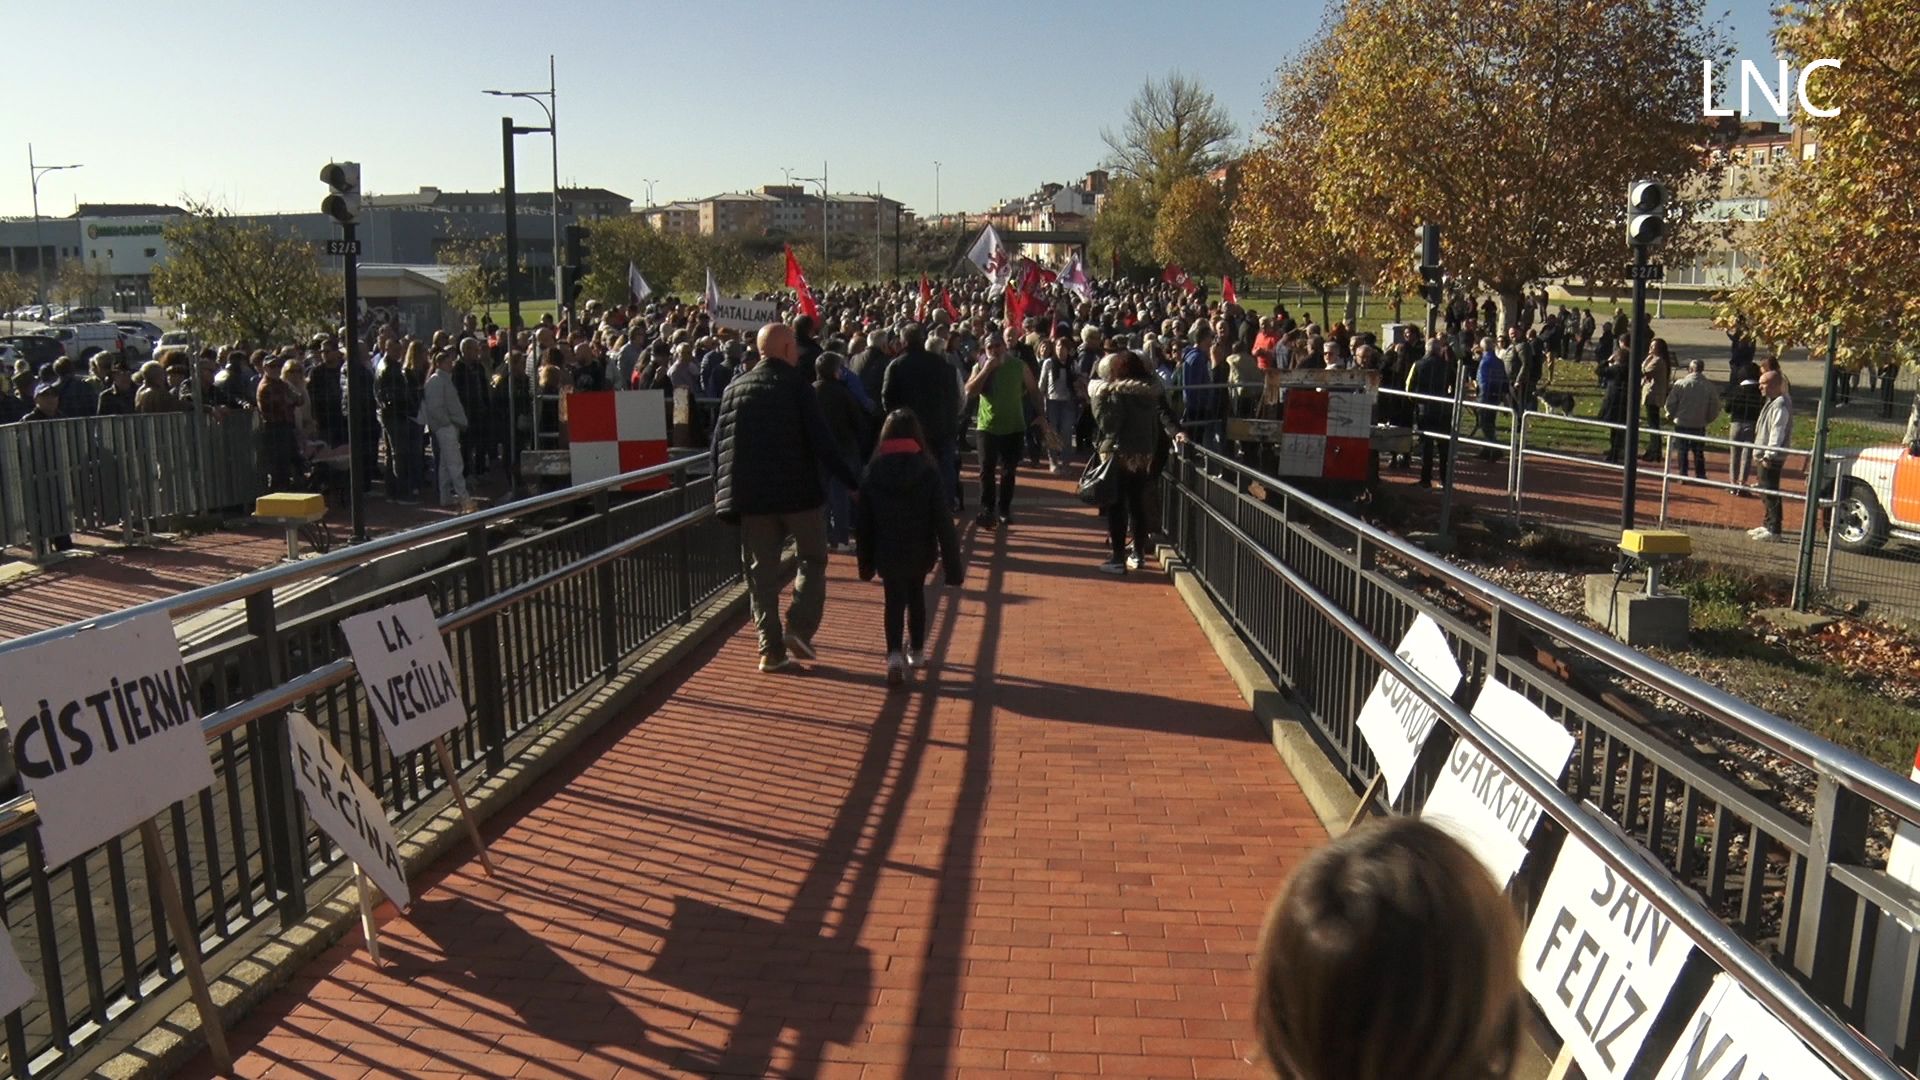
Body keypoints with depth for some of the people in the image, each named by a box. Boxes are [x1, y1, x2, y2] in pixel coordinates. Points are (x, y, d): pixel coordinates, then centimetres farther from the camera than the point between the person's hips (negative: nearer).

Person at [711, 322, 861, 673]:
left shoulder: (734, 388, 9)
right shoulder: (796, 384, -6)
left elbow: (719, 444, 8)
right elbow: (821, 441, -12)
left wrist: (723, 495, 15)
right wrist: (852, 482, -7)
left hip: (751, 496, 4)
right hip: (798, 490, -4)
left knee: (762, 572, 9)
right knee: (812, 558, 13)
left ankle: (771, 649, 7)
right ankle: (799, 628, -3)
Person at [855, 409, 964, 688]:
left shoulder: (873, 471, -7)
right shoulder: (927, 470, -12)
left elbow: (864, 522, -1)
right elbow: (943, 521, -13)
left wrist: (866, 563, 10)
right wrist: (953, 565, -9)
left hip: (888, 553, -1)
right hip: (920, 552, 1)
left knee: (894, 601, 8)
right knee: (916, 596, 22)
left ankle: (895, 655, -15)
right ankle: (917, 652, 35)